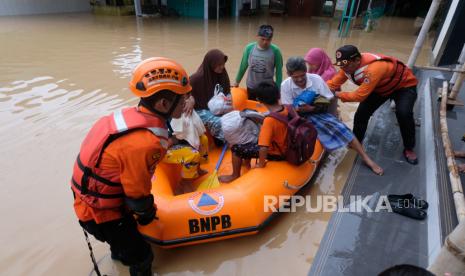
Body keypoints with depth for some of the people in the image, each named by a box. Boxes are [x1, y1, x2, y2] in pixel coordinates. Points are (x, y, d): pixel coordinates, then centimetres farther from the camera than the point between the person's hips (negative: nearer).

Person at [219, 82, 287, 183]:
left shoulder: (269, 120, -34)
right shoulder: (286, 109, -12)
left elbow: (264, 148, -35)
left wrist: (261, 164, -19)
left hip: (275, 153, -8)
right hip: (284, 146, 8)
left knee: (236, 149, -2)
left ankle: (235, 175, 20)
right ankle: (247, 162, 39)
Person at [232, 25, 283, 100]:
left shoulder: (275, 51, -14)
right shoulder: (249, 48, -9)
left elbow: (279, 71, -6)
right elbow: (243, 66, 4)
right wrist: (237, 82, 13)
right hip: (251, 87, 2)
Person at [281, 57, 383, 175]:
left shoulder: (316, 79, -14)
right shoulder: (285, 85, -14)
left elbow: (329, 100, -9)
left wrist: (312, 108, -26)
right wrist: (299, 109, -32)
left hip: (317, 112, 0)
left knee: (339, 128, -17)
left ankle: (366, 158, -5)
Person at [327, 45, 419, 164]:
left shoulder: (373, 68, -44)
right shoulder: (349, 66, -21)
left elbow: (360, 95, -40)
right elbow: (333, 83, -17)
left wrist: (337, 94, -31)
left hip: (404, 85, -6)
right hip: (381, 88, 6)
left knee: (403, 113, -27)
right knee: (361, 114, -5)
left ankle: (409, 149, -2)